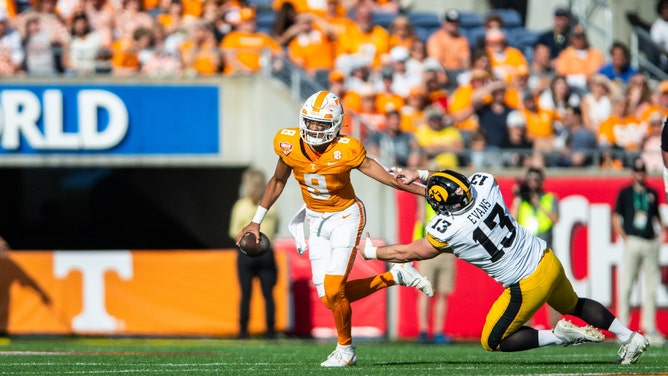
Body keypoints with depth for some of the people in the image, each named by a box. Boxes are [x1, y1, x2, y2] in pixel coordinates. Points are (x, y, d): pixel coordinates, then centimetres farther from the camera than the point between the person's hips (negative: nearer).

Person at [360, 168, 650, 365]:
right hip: (548, 260, 7)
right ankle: (629, 336, 30)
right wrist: (421, 175, 17)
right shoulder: (484, 184, -11)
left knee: (493, 342, 10)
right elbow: (458, 182, 17)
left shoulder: (447, 230, -24)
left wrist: (372, 251, 9)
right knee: (574, 305, 33)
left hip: (526, 285, -7)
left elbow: (407, 253, -6)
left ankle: (560, 335, -4)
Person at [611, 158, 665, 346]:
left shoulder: (652, 193, 14)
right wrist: (625, 238, -7)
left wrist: (662, 232, 7)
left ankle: (649, 327, 7)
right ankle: (622, 327, -2)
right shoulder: (625, 193, 4)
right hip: (632, 242, -4)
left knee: (651, 286, 3)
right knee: (625, 286, -5)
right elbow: (616, 218, 3)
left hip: (651, 244, 4)